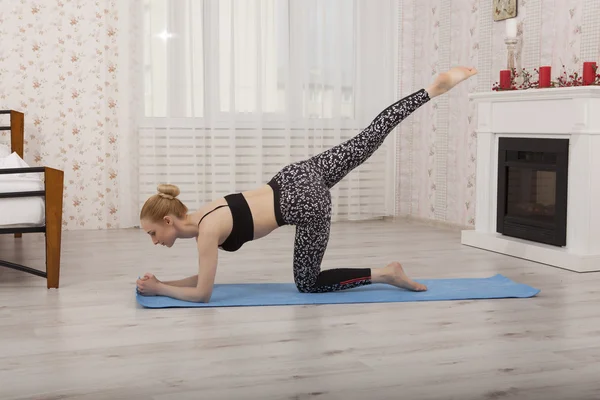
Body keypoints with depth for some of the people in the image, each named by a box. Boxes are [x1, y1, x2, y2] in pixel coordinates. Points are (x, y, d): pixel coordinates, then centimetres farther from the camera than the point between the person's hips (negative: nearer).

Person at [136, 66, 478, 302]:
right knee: (369, 138, 13)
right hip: (296, 178, 8)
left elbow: (202, 293, -8)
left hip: (307, 204, -8)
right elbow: (203, 276, 23)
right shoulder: (199, 219, 10)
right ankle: (435, 87, 16)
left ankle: (385, 274, 12)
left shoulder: (207, 230, -13)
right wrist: (162, 282, 14)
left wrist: (158, 289, 2)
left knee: (307, 283, 8)